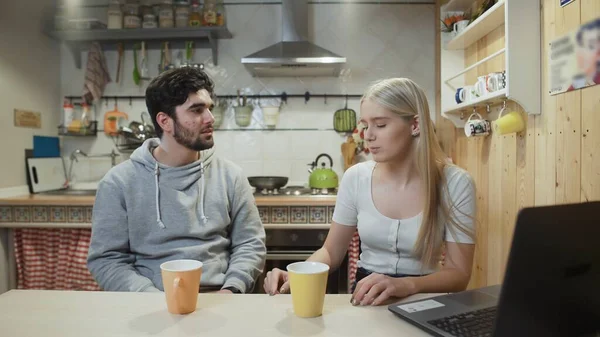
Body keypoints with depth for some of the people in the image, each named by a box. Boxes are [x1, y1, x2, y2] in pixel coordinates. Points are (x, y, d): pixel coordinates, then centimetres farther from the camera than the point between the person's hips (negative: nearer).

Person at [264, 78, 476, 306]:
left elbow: (459, 273, -9)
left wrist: (406, 285, -28)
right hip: (364, 300, 2)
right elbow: (331, 251, 4)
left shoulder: (454, 183, -10)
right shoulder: (356, 178, -4)